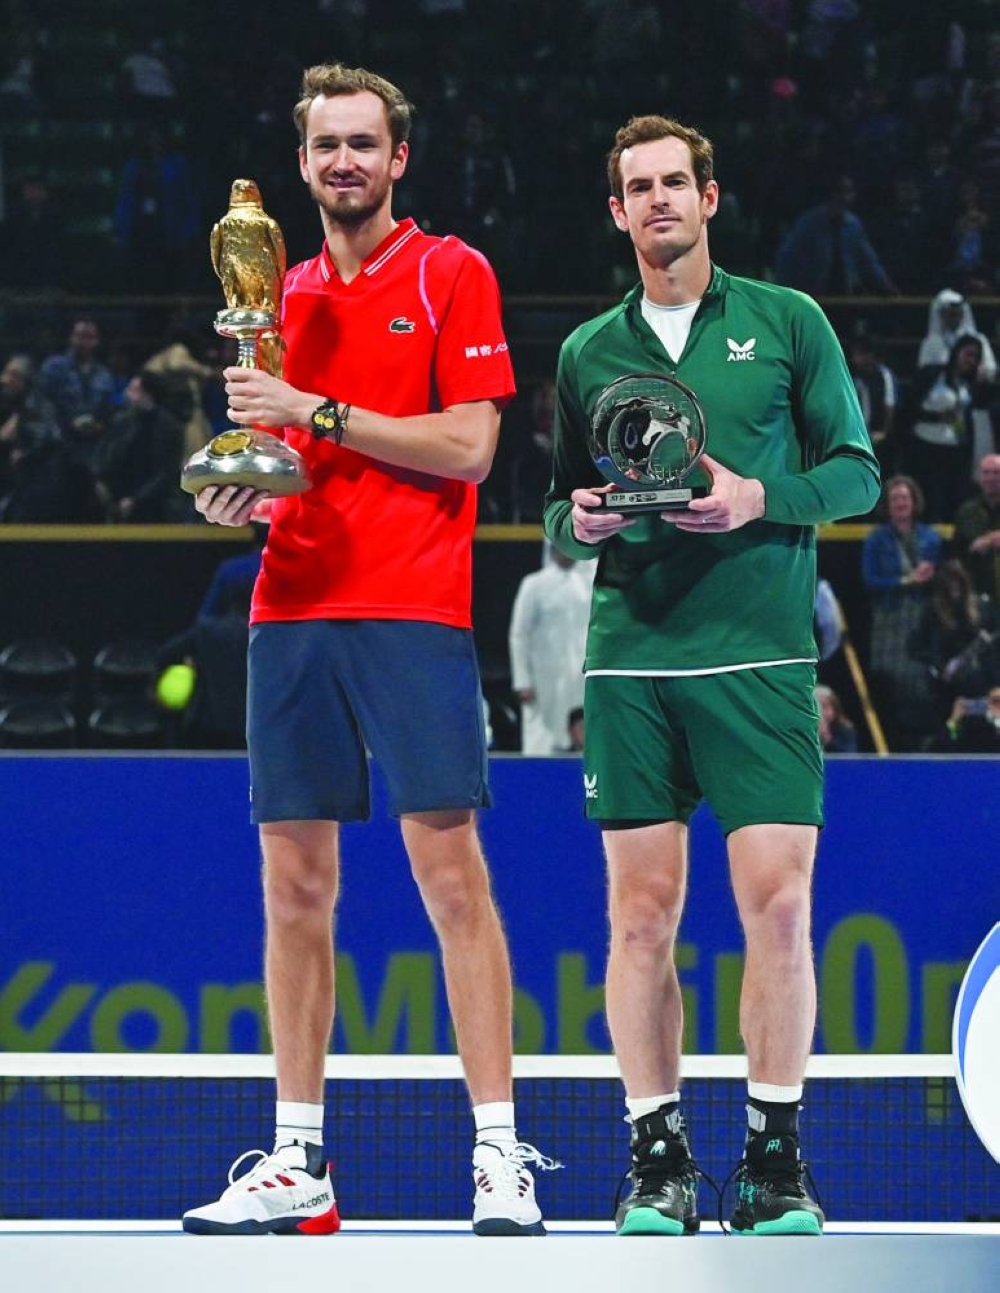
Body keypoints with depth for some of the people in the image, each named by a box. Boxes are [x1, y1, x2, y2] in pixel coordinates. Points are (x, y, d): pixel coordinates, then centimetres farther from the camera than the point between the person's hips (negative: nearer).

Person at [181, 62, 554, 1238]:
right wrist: (235, 491, 1)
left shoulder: (450, 274, 2)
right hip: (292, 610, 5)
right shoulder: (286, 297, 18)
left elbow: (466, 447, -7)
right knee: (293, 882, 3)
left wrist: (317, 413, -12)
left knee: (449, 871, -9)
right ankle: (297, 1163, 8)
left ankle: (498, 1154, -7)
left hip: (412, 611, -5)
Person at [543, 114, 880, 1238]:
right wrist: (583, 522, -5)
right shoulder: (587, 353, 13)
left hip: (760, 658, -2)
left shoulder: (788, 323, 7)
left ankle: (774, 1153, 2)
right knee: (641, 910, 0)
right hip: (630, 660, 2)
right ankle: (658, 1156, 7)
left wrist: (761, 497, -11)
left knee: (776, 903, -8)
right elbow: (560, 518, 18)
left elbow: (856, 469, 5)